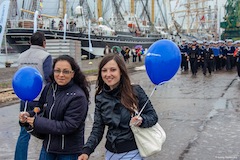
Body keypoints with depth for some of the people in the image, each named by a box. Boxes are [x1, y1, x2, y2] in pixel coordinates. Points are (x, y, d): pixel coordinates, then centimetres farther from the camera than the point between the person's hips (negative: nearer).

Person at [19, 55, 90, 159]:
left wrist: (37, 123, -20)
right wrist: (29, 115, -10)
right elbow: (42, 110, 12)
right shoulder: (49, 88, -1)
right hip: (47, 146, 5)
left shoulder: (78, 96, -20)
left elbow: (68, 126, -22)